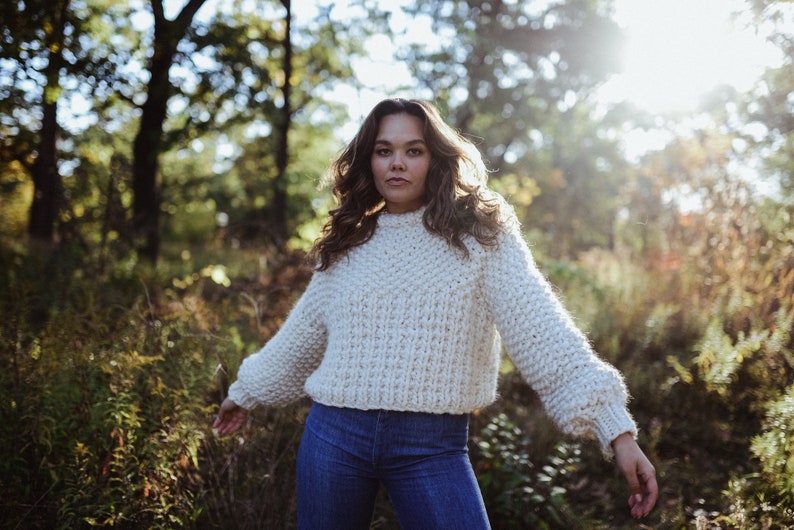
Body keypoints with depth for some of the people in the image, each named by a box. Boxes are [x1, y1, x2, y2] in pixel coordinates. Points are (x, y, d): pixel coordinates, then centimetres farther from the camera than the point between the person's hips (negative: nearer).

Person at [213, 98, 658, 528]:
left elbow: (542, 329, -12)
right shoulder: (347, 244, 8)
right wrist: (245, 393, 30)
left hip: (434, 447, -3)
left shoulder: (480, 237, -3)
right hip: (334, 435, 3)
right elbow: (302, 333, 21)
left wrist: (616, 428, -20)